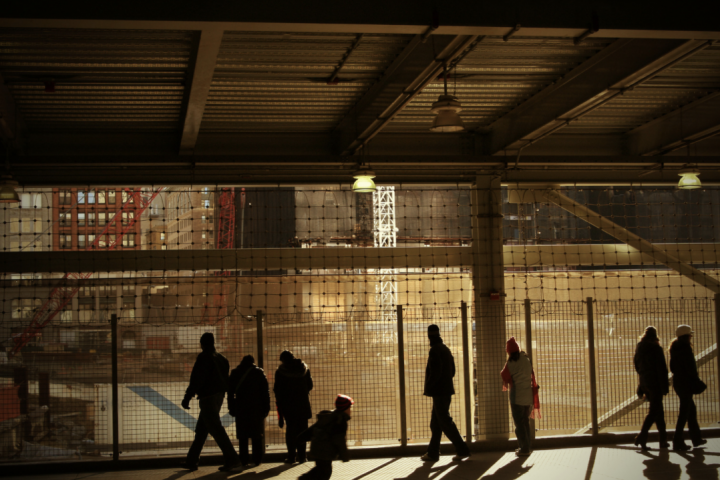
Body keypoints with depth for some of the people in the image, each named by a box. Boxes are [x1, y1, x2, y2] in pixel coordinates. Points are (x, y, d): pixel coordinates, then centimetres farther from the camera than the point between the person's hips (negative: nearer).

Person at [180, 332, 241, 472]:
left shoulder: (204, 357, -12)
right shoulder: (220, 358, 13)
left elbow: (197, 380, -18)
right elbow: (226, 380, 14)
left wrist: (187, 398, -17)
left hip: (208, 397, -9)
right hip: (219, 396, 9)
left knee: (216, 429, -9)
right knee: (201, 430, 13)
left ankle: (231, 459, -15)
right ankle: (192, 460, 17)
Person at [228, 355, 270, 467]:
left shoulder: (235, 373, 7)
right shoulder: (259, 372, 3)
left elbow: (230, 392, 5)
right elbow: (265, 391, 0)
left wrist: (231, 407, 8)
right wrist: (266, 407, 2)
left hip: (241, 408, 1)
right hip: (257, 408, -1)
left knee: (243, 436, 4)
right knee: (258, 435, 5)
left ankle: (244, 460, 0)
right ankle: (257, 459, 2)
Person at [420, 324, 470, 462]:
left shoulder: (435, 350, -15)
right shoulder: (446, 349, 14)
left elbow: (435, 372, -22)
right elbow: (452, 371, 19)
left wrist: (427, 389, -10)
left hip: (439, 392, -9)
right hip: (446, 390, 9)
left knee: (445, 422, -5)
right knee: (435, 423, 12)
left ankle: (462, 450, -4)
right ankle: (433, 452, 14)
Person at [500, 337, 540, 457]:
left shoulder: (511, 363, -10)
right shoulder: (527, 360, 5)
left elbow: (505, 377, 0)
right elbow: (532, 378, 9)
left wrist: (505, 385, 24)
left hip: (517, 396, -5)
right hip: (529, 396, 5)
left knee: (519, 423, 2)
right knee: (525, 421, 16)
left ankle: (524, 448, 2)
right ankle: (526, 447, 20)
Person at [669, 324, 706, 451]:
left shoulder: (674, 349, 11)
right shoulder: (686, 348, -15)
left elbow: (672, 367, 15)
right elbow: (690, 368, -18)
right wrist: (697, 381, -9)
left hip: (677, 382, 9)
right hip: (686, 382, -9)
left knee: (691, 409, 17)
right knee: (684, 412, -4)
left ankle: (696, 438, 25)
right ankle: (678, 442, -3)